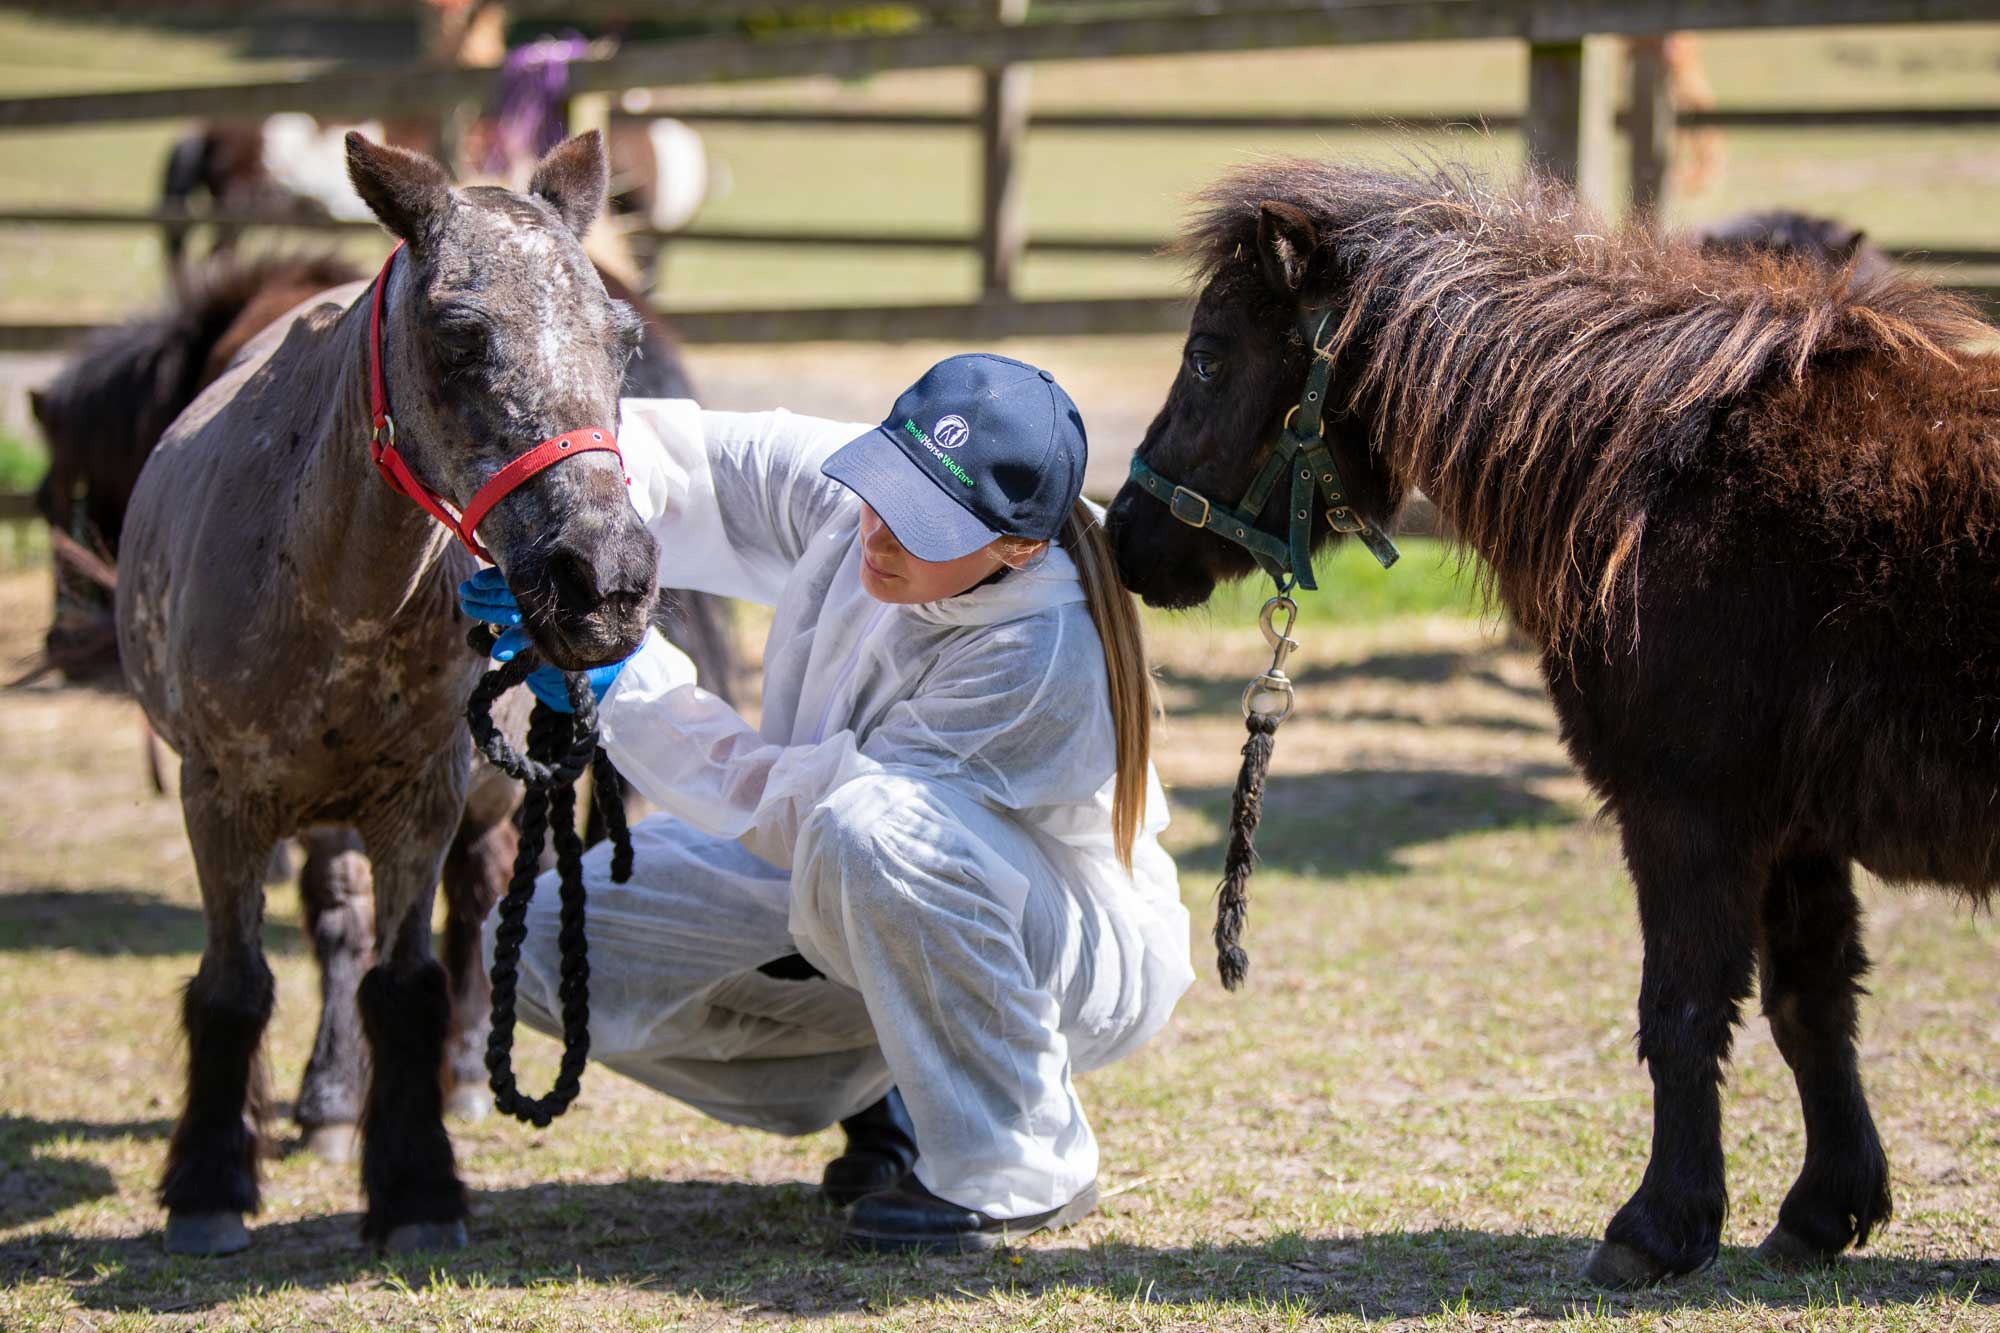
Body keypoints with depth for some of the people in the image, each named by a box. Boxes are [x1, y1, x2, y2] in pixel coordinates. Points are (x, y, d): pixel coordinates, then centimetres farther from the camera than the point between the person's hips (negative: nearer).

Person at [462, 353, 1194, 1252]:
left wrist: (629, 691, -29)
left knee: (875, 824, -41)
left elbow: (791, 812, -30)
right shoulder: (841, 493, -15)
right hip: (836, 899, 7)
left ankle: (1018, 1170, -21)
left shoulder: (1045, 655, -33)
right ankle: (883, 1102, 9)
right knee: (549, 947, -8)